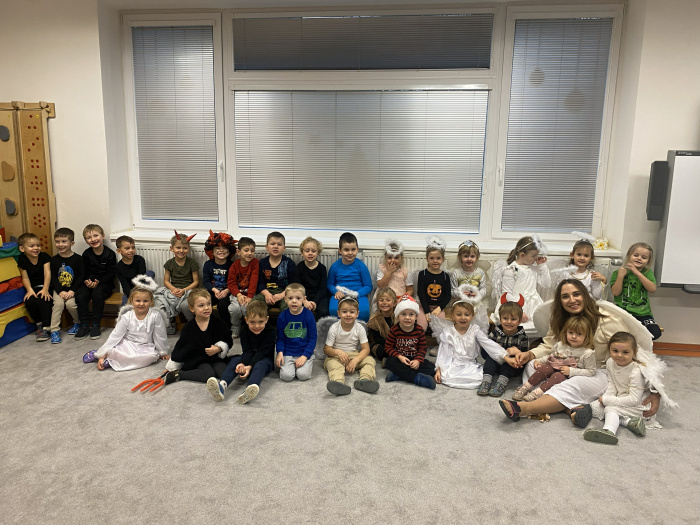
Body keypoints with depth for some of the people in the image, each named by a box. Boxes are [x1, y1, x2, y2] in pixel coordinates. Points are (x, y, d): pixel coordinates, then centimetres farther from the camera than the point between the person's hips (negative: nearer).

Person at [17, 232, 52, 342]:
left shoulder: (44, 256, -4)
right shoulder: (22, 260, 1)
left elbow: (47, 273, -11)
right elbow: (25, 278, 2)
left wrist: (45, 289, -22)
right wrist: (29, 290, -16)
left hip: (46, 286, -2)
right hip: (34, 288, 2)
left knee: (43, 300, -30)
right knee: (29, 301, -25)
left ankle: (46, 328, -18)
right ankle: (39, 324, 1)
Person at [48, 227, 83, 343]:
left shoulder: (77, 259, -3)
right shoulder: (54, 260, 4)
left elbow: (81, 276, -5)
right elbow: (53, 278, 2)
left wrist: (72, 291, -15)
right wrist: (60, 291, -12)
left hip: (73, 289, -2)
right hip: (59, 289, 2)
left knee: (70, 303, -24)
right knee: (58, 303, -23)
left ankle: (77, 323, 5)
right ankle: (54, 330, -18)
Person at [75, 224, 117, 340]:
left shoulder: (109, 254, -6)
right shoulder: (86, 254, 6)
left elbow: (112, 274, -7)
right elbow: (84, 272, 10)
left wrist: (98, 282, -19)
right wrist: (87, 281, -12)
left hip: (105, 283, -4)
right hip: (89, 282, 4)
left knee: (97, 294, -33)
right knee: (80, 296, -24)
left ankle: (95, 325, -21)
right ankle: (84, 326, -14)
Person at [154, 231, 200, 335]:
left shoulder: (192, 263, 1)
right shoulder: (169, 263, 9)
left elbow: (196, 282, 1)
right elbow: (166, 281, 12)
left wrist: (184, 290, -13)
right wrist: (173, 289, -9)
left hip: (188, 290, -3)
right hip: (173, 289, 3)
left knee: (185, 305, -35)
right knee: (160, 301, -26)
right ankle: (169, 326, -6)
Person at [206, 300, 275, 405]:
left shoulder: (271, 332, -15)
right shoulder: (244, 330, -4)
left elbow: (262, 352, -22)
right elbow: (247, 351, -13)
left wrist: (250, 366, -36)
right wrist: (243, 363, -35)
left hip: (264, 360, -4)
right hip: (249, 358, 4)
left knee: (260, 365, -37)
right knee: (235, 360, -25)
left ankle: (249, 391, -68)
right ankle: (222, 385, -53)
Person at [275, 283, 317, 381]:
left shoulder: (308, 315, -6)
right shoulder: (282, 316, -1)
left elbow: (312, 338, -3)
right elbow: (280, 338, 5)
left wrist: (305, 356, -12)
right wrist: (280, 353, -11)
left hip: (305, 352, -1)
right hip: (287, 353, 1)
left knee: (303, 375, -21)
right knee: (286, 376, -19)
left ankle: (308, 364, 12)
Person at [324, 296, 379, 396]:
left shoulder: (359, 328, -4)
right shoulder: (334, 329, -7)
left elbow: (366, 349, -8)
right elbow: (326, 349, -6)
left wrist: (355, 361, -25)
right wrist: (338, 352, -28)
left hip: (354, 355, 2)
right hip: (337, 356, -2)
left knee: (370, 360, -22)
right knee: (332, 363, -35)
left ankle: (365, 379, -49)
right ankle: (338, 383, -63)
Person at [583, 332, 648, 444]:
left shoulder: (636, 372, -24)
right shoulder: (610, 363, -2)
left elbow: (634, 400, -26)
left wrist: (607, 400, -24)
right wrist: (606, 398, -17)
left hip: (635, 406, -8)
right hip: (618, 399, 8)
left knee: (611, 408, -28)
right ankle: (628, 421, -21)